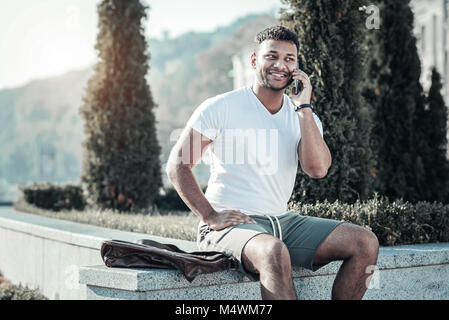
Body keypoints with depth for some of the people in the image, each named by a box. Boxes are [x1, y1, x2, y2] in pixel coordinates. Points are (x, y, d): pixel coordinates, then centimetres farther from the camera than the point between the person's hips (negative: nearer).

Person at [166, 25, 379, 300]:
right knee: (274, 252, -39)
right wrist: (210, 217, -14)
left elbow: (318, 170, -8)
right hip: (231, 224, -5)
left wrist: (303, 107, -9)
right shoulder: (220, 108, -2)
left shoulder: (304, 116, 10)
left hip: (282, 221, 6)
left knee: (366, 242, -10)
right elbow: (178, 165, -3)